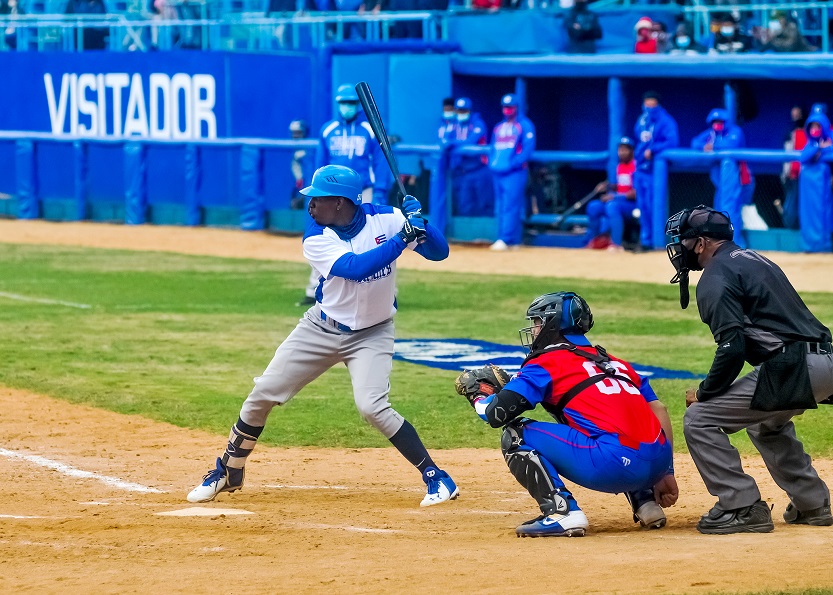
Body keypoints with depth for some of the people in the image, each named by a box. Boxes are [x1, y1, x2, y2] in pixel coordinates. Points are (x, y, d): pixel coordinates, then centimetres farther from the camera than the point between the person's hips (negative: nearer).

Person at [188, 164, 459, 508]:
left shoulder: (386, 219, -16)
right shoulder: (316, 238, -18)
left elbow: (439, 252, -16)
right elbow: (355, 268, -34)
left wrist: (419, 223, -35)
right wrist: (401, 239, -41)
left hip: (371, 334, -2)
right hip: (322, 329, 2)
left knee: (372, 407, -23)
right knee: (263, 393, 1)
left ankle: (436, 477, -11)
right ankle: (228, 472, 22)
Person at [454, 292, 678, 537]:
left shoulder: (546, 363, 7)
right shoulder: (613, 362, 26)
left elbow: (496, 414, 0)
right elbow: (658, 410, 22)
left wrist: (476, 394, 23)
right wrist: (666, 473, 24)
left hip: (614, 466, -7)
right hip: (657, 464, 7)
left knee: (516, 436, 4)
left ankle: (562, 512, -9)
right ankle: (646, 503, 23)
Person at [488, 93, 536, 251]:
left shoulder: (524, 125, -1)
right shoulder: (499, 127, 21)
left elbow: (528, 148, -9)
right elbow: (493, 148, 25)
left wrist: (513, 163, -19)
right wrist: (491, 162, 5)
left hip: (515, 172, -8)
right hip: (498, 172, 8)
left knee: (510, 206, -13)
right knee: (500, 208, 6)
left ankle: (506, 239, -19)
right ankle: (513, 240, 10)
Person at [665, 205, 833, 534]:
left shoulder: (716, 276, -5)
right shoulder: (756, 261, 25)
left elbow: (733, 348, -15)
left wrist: (704, 393, -1)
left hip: (792, 368, -10)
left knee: (699, 419, -4)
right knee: (767, 421, 37)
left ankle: (742, 508, -4)